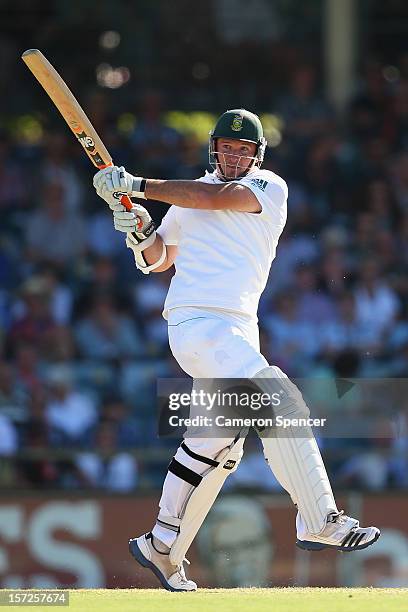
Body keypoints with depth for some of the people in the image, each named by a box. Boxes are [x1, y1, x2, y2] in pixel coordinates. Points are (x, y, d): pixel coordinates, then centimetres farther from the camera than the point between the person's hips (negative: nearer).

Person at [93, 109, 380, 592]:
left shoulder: (270, 189, 5)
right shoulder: (187, 200, 10)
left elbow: (214, 197, -12)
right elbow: (158, 260, 21)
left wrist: (136, 186, -13)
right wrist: (141, 233, -1)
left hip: (238, 330, 4)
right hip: (195, 322, -4)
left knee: (220, 444, 10)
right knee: (279, 400, -21)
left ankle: (163, 546, 23)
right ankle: (319, 522, -24)